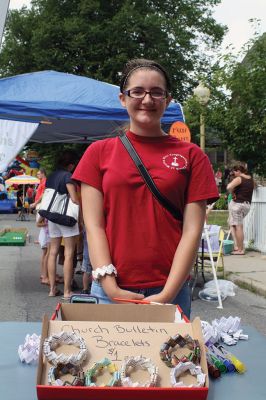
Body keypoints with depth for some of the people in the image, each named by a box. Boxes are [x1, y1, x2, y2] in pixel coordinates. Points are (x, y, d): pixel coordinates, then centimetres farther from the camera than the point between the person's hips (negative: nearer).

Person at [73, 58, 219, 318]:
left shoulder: (191, 156, 4)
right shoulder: (99, 152, 6)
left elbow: (192, 230, -1)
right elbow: (94, 225, 0)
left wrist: (167, 295, -10)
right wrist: (110, 288, -10)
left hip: (170, 292, 0)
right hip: (110, 290, 0)